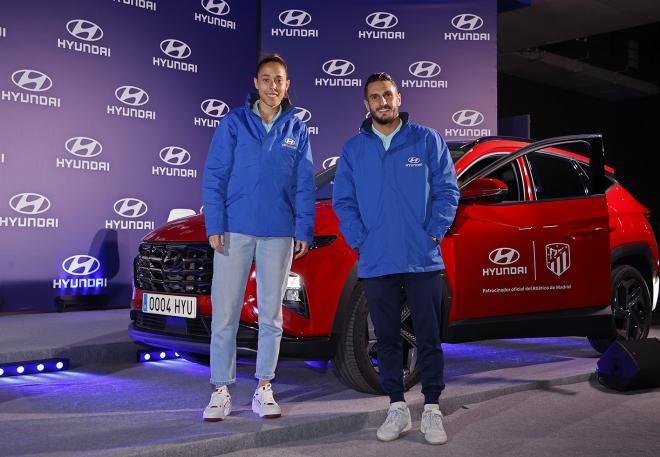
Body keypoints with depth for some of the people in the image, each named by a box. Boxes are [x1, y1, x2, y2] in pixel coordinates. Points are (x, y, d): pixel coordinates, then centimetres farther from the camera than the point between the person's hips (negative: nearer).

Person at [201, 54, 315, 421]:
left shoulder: (297, 129, 7)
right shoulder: (234, 122, 2)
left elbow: (304, 185, 6)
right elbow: (214, 176, -1)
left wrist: (304, 230, -1)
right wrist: (215, 226, -8)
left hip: (279, 233, 2)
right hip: (235, 229, -1)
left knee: (271, 314, 8)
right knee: (225, 312, 0)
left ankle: (264, 389, 19)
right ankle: (222, 391, 10)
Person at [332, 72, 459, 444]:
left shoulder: (427, 140, 2)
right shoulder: (354, 149, 8)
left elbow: (447, 191, 2)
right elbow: (344, 201, 8)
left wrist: (432, 234, -7)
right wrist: (360, 241, -3)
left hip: (423, 260, -2)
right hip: (376, 263, 2)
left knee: (429, 338, 4)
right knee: (388, 339, 10)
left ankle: (432, 409, 15)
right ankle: (397, 407, 22)